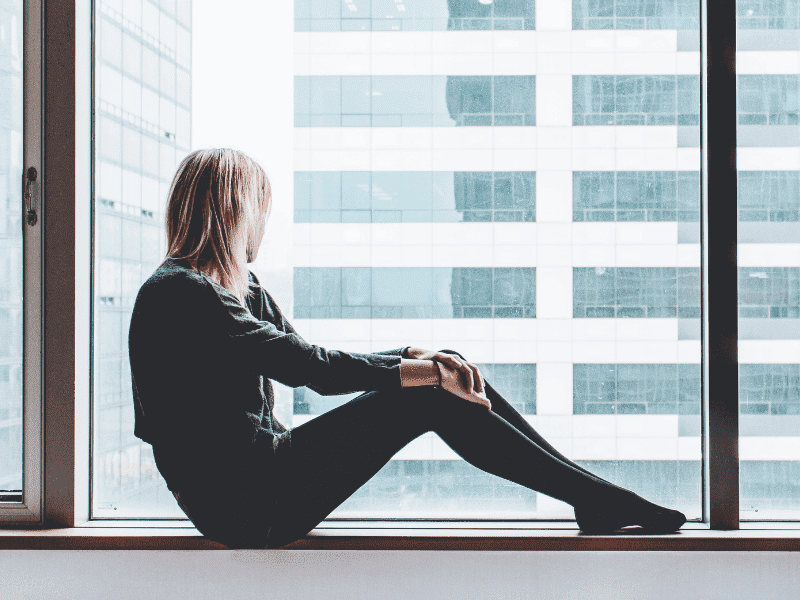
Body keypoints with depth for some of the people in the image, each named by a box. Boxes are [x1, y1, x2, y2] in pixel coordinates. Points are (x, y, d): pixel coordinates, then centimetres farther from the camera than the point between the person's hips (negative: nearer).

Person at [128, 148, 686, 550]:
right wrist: (413, 370, -13)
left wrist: (415, 356, -2)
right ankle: (599, 498, -8)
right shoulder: (176, 293, -15)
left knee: (452, 379, -1)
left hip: (266, 471, 9)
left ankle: (594, 492, 3)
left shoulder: (241, 287, 17)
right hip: (244, 504, -9)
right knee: (431, 398, -15)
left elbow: (314, 362, 14)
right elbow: (306, 364, -20)